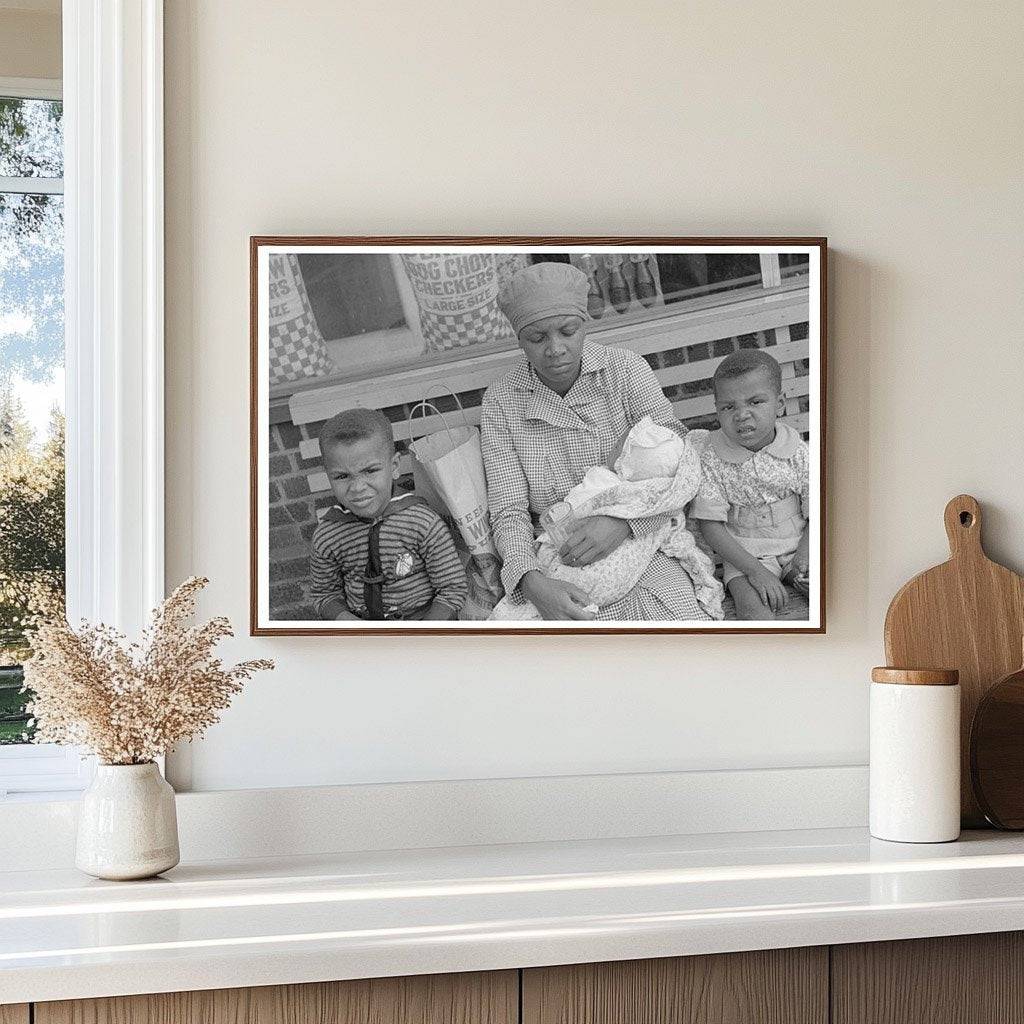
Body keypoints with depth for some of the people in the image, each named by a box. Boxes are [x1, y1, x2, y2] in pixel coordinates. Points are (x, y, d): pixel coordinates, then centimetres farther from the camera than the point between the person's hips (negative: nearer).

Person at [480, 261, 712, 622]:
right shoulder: (500, 402, -2)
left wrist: (623, 521, -26)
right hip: (553, 563, 0)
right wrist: (532, 582, -28)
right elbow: (509, 510, -7)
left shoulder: (628, 370, -2)